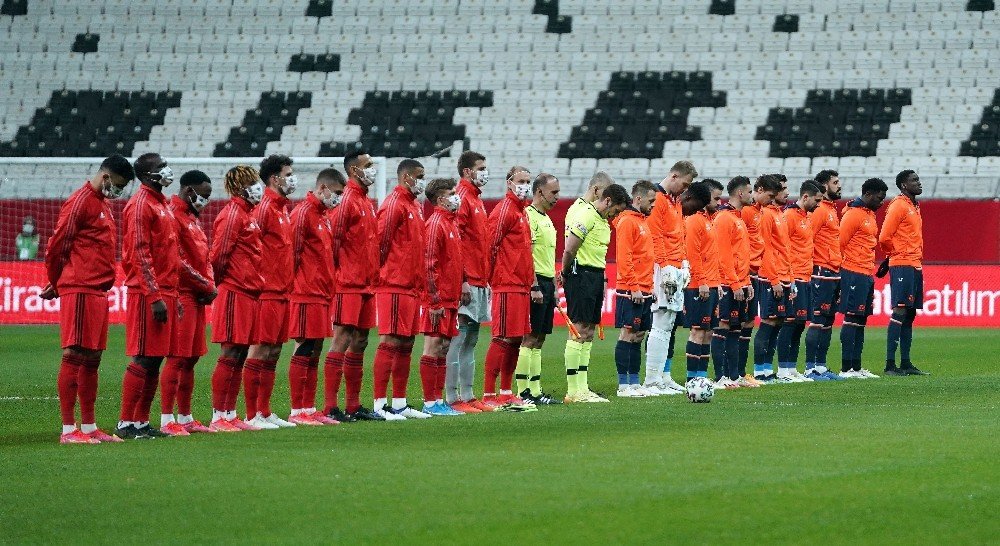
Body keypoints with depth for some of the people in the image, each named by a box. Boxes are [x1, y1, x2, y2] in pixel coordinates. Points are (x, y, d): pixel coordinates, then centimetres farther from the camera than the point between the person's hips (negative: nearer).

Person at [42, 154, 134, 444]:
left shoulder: (103, 204, 20)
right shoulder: (81, 202, -10)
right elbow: (57, 246, -10)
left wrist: (58, 284, 17)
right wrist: (56, 284, 3)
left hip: (99, 292, 9)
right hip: (80, 290, -9)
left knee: (92, 359, 10)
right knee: (74, 356, -9)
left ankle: (89, 427, 14)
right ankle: (68, 429, -10)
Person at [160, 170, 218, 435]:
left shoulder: (192, 219, 21)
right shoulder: (173, 216, -11)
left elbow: (204, 257, 23)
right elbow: (178, 261, -18)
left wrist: (210, 286, 4)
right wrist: (206, 285, -11)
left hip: (197, 297, 10)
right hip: (182, 295, -10)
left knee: (191, 358, 12)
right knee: (177, 358, -10)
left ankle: (185, 417, 17)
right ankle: (167, 420, -10)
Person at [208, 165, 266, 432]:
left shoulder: (246, 214, 18)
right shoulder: (233, 214, -12)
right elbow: (219, 254, -17)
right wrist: (224, 282, -4)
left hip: (248, 294, 9)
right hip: (235, 294, -9)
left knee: (239, 357, 10)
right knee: (230, 355, -7)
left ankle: (230, 415, 15)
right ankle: (218, 417, -4)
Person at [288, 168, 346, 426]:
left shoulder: (325, 216, 19)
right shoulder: (303, 213, -10)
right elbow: (293, 252, -15)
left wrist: (329, 289, 17)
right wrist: (297, 286, -16)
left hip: (322, 295, 9)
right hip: (306, 295, -9)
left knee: (315, 353, 10)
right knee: (303, 352, -7)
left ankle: (309, 409, 13)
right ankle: (297, 412, -4)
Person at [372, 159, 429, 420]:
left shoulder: (414, 206, 20)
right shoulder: (394, 204, -10)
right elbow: (381, 241, -16)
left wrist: (421, 282, 17)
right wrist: (384, 273, -11)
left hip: (412, 287, 10)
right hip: (394, 286, -10)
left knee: (406, 344, 11)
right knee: (390, 342, -10)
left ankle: (399, 403, 15)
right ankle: (380, 405, -10)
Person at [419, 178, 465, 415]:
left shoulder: (452, 222, 16)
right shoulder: (435, 223, -12)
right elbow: (429, 264, -17)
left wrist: (460, 289, 18)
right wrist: (435, 300, -19)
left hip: (451, 298, 9)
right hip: (439, 300, -9)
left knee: (443, 348, 11)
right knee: (433, 348, -5)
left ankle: (438, 400, 15)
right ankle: (430, 403, -3)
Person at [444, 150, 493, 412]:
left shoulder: (477, 200, 19)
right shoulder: (461, 198, -11)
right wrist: (461, 280, -21)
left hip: (478, 283, 10)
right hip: (466, 283, -10)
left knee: (470, 341, 11)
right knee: (458, 339, -8)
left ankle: (467, 395, 15)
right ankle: (451, 397, -7)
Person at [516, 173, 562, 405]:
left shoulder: (546, 219, 19)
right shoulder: (529, 216, -11)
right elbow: (526, 255, -18)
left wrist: (554, 287, 22)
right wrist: (534, 287, -22)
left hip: (546, 284, 10)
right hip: (535, 283, -10)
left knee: (538, 340, 10)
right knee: (529, 339, -9)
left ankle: (535, 391, 12)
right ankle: (523, 392, -8)